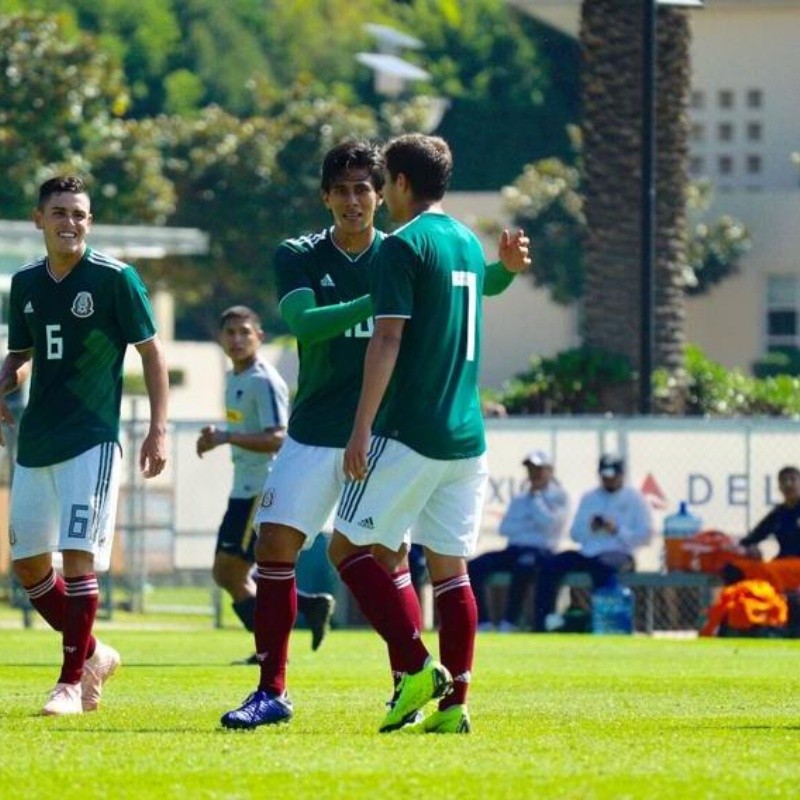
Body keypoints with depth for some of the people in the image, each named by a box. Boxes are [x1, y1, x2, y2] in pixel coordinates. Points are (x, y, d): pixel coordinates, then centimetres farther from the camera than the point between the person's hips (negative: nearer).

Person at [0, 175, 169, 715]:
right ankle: (92, 655, 25)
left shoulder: (116, 279, -7)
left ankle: (73, 682, -5)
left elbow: (151, 351, -4)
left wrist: (158, 430, -9)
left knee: (78, 557, -13)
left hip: (92, 442, -6)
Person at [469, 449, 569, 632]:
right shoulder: (519, 499, 24)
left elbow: (548, 523, -11)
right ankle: (483, 622, -24)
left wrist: (535, 496, -1)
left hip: (540, 551, -6)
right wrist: (528, 525, -5)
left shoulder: (558, 497, 8)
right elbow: (504, 528, 9)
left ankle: (509, 622, -39)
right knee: (474, 566, -19)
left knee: (523, 565, -41)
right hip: (513, 549, 6)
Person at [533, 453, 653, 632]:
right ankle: (541, 625, -21)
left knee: (602, 567, -41)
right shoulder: (589, 498, 22)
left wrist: (617, 531, -14)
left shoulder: (634, 498, 9)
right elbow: (575, 533, 17)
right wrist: (589, 528, -5)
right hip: (586, 554, 5)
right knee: (549, 567, -17)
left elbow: (645, 534, 0)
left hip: (618, 554, -5)